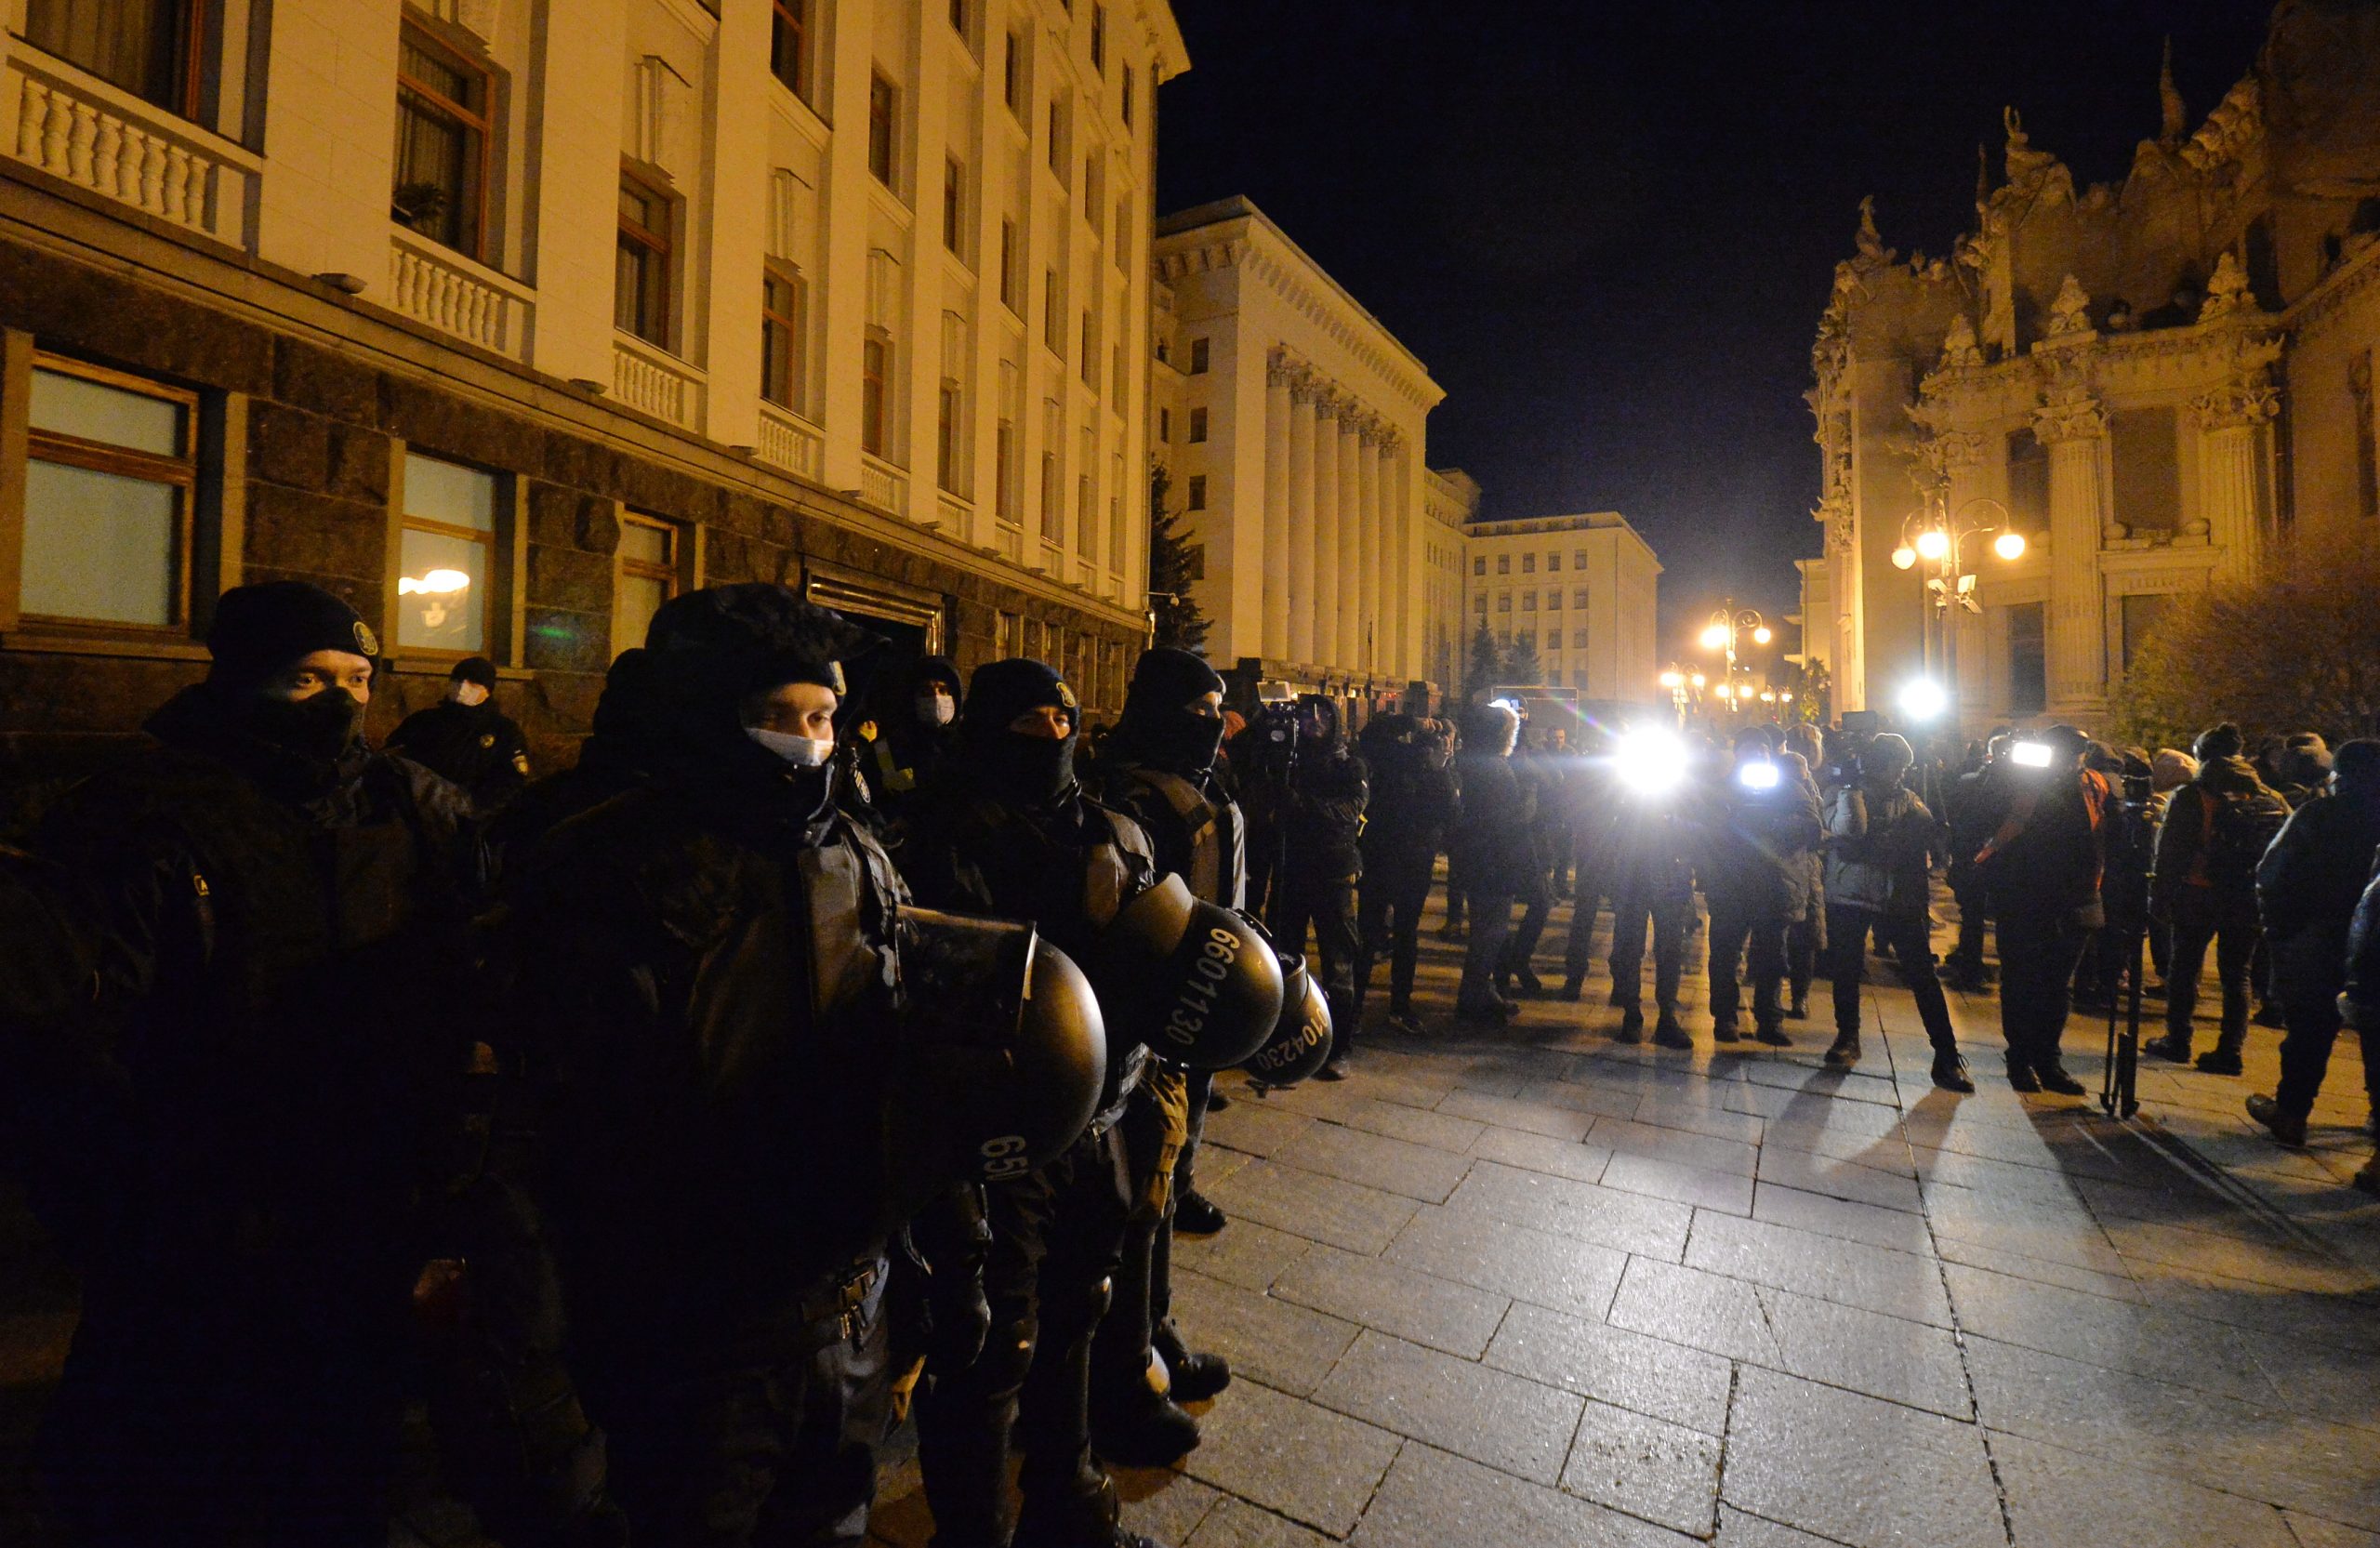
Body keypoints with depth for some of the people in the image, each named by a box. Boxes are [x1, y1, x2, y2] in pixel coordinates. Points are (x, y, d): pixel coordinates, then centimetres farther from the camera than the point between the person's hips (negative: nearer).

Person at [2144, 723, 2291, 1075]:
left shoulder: (2189, 796, -9)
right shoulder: (2269, 798, 4)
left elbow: (2168, 851, -10)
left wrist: (2160, 897, -4)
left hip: (2198, 895, -3)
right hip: (2247, 899, 4)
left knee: (2185, 966, 9)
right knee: (2236, 974, 10)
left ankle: (2177, 1041, 15)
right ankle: (2230, 1050, 11)